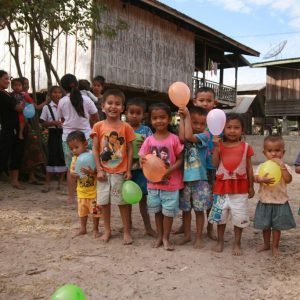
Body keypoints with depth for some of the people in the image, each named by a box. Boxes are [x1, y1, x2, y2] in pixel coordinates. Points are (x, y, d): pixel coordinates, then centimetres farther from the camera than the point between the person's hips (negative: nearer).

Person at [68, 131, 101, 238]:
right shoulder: (75, 158, 1)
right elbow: (71, 170, 2)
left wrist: (91, 172, -40)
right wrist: (74, 174, -19)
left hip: (93, 190, -6)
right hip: (81, 190, 6)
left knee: (95, 210, 6)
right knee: (82, 210, 18)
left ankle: (95, 229, 22)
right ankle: (83, 228, 33)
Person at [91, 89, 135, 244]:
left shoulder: (126, 127, -4)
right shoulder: (98, 126, -2)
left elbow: (130, 150, -2)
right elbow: (95, 149, -1)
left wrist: (128, 170, -7)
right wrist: (99, 169, -8)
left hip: (120, 171, -2)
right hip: (104, 171, 2)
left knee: (122, 202, 7)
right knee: (104, 202, 11)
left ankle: (127, 231, 19)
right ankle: (107, 230, 27)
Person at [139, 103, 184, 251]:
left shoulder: (174, 139, -10)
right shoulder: (149, 140, -3)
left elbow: (180, 159, -7)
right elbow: (143, 158, -1)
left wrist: (169, 170, -22)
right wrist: (143, 162, -25)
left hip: (171, 182, -3)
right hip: (153, 182, 3)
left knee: (168, 211, 7)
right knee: (157, 210, 16)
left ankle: (166, 237, 24)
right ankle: (160, 236, 32)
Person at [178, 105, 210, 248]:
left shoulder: (203, 136, -5)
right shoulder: (186, 136, 5)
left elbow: (189, 137, -22)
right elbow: (181, 138, -20)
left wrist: (187, 115, -18)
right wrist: (182, 118, -13)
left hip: (199, 179, -3)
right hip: (185, 178, 3)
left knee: (199, 209, 5)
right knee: (185, 209, 13)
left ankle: (199, 237, 18)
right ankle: (187, 234, 28)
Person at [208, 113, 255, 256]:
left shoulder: (246, 147, -1)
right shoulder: (219, 146, 1)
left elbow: (249, 168, 3)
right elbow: (214, 164, -10)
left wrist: (251, 186, 4)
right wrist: (216, 146, -18)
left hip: (240, 187, -1)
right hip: (222, 186, 1)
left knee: (239, 217, 6)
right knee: (220, 216, 13)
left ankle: (237, 243, 23)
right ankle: (220, 241, 30)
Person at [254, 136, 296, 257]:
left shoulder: (285, 167, -6)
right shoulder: (261, 166, -3)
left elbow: (288, 180, -21)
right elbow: (255, 178, -17)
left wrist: (282, 165, -26)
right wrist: (262, 180, -38)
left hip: (280, 201, -1)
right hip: (265, 201, 2)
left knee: (277, 225, 8)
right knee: (265, 225, 14)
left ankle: (275, 246, 25)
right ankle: (266, 244, 33)